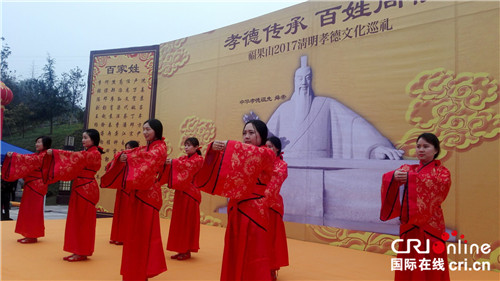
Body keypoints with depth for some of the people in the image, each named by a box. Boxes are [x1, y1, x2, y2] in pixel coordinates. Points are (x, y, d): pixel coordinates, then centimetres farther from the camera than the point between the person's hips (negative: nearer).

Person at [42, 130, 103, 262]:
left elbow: (75, 157, -22)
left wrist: (54, 152, -20)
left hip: (86, 189, -9)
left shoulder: (94, 153, -11)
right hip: (79, 188, 9)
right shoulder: (86, 153, 17)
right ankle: (78, 251, 17)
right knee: (76, 220, 10)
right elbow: (75, 159, 10)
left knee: (83, 221, -2)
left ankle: (82, 253, 6)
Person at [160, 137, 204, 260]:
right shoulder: (183, 158, 15)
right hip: (180, 192, 6)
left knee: (188, 222, -1)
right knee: (179, 221, 8)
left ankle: (187, 251, 8)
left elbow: (188, 165, -25)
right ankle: (181, 250, 17)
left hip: (190, 194, -6)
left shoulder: (198, 159, -4)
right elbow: (174, 164, -3)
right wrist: (167, 161, -23)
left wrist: (173, 162, -36)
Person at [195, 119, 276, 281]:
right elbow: (218, 163, 2)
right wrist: (214, 149, -19)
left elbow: (258, 154, -26)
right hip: (236, 210, 6)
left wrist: (229, 146, -31)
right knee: (234, 257, 9)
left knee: (252, 258, -2)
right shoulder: (240, 153, 14)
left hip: (254, 211, -6)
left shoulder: (268, 154, -3)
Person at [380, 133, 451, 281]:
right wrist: (394, 176, -28)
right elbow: (386, 177, -5)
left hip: (430, 225, -3)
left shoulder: (442, 171, 1)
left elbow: (441, 182, -24)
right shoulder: (408, 168, 10)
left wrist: (411, 177, -32)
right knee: (408, 268, 8)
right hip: (409, 225, 3)